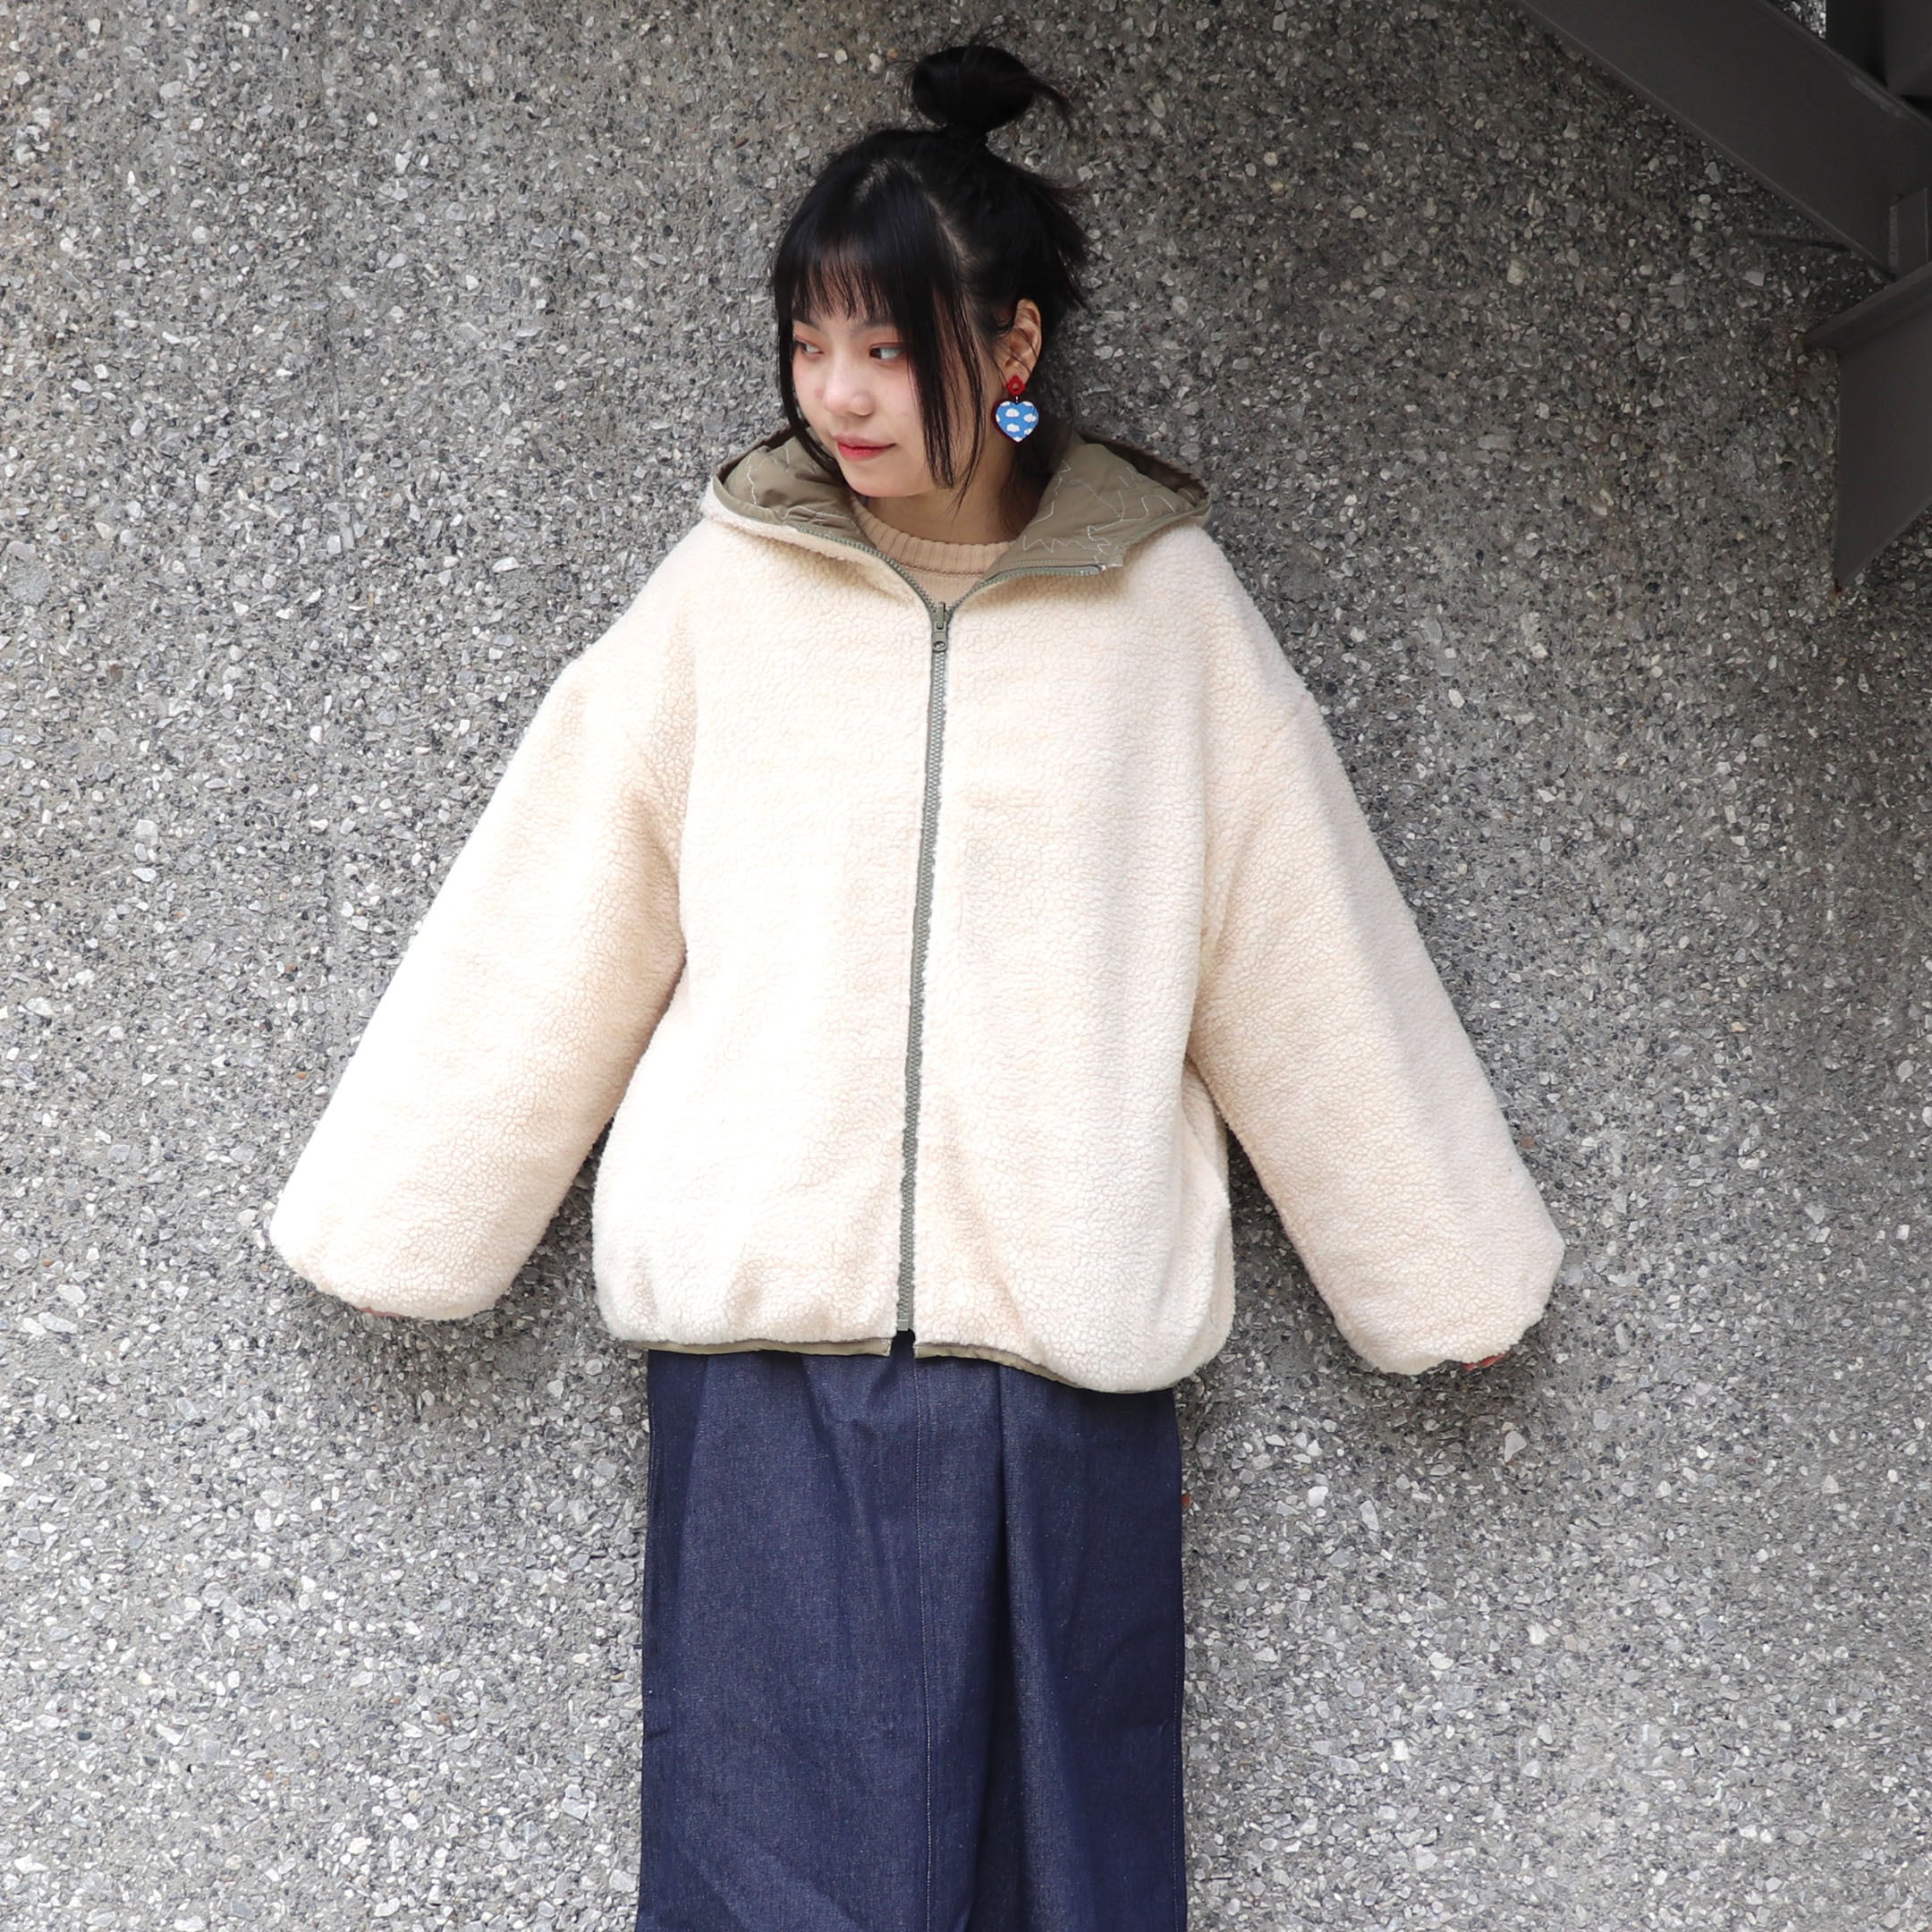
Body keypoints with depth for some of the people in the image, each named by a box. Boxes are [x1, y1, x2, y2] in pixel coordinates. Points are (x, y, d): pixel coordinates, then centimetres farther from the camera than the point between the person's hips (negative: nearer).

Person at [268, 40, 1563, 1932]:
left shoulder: (1165, 602, 4)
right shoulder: (727, 591, 4)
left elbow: (1310, 959, 10)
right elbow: (542, 935, 8)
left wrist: (1448, 1271, 15)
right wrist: (378, 1221, 11)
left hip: (1064, 1350, 0)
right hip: (767, 1344, 0)